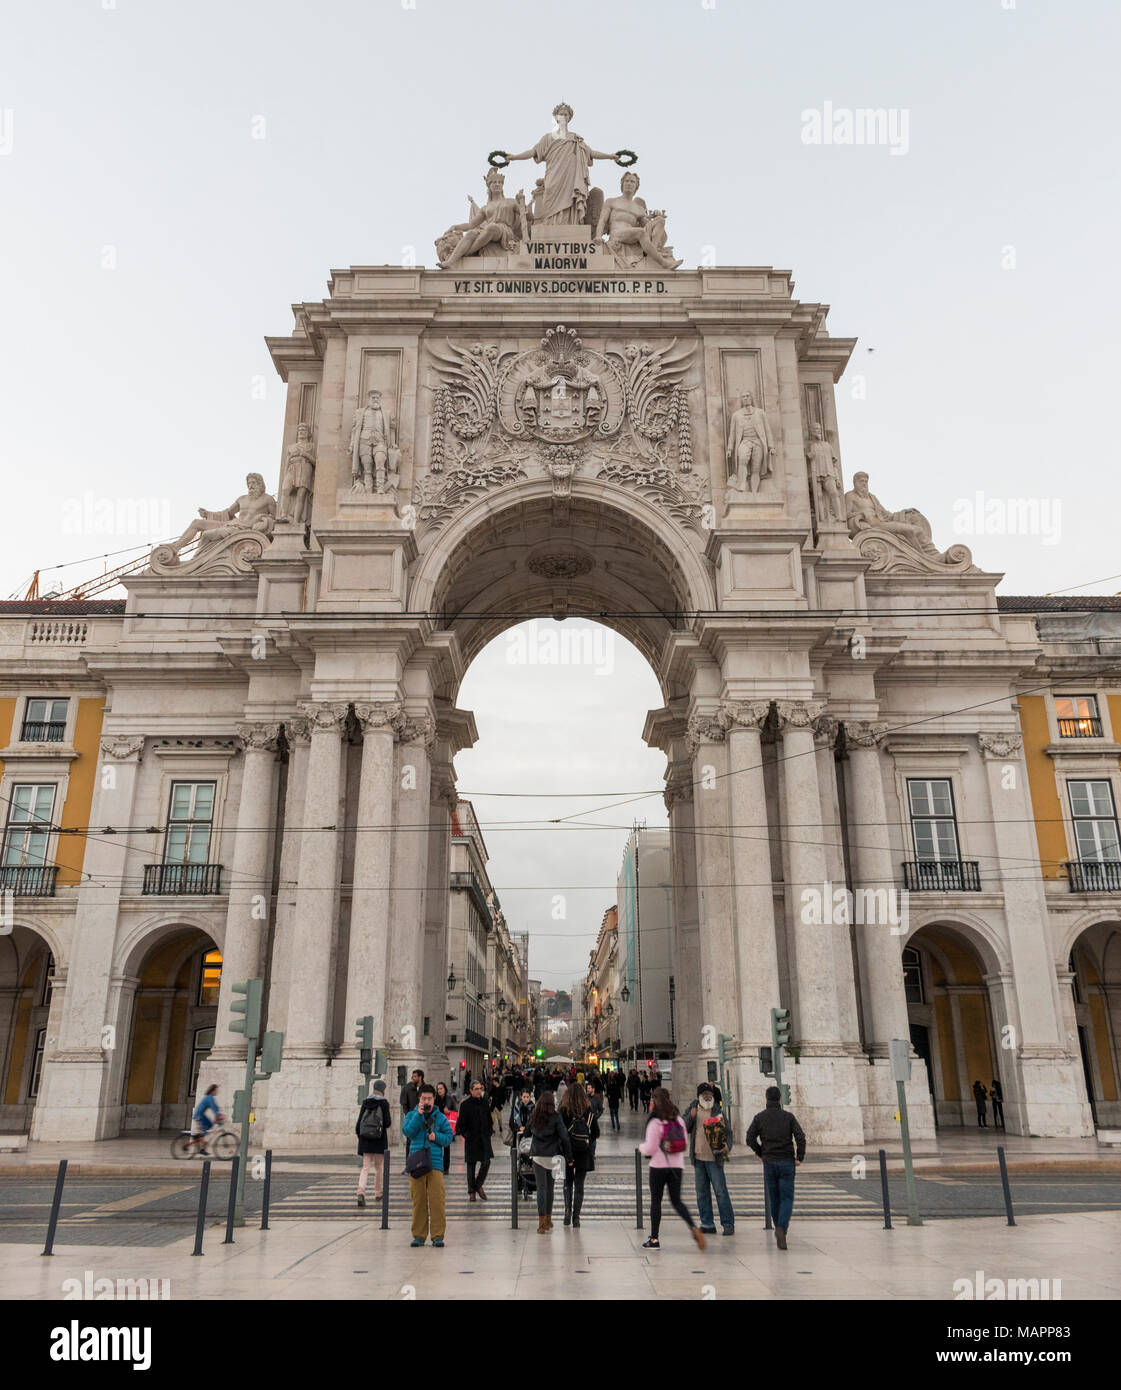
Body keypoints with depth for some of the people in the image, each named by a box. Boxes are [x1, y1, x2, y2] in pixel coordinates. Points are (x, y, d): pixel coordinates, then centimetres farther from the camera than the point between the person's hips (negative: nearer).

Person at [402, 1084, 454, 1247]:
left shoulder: (440, 1117, 10)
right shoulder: (412, 1115, 9)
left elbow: (449, 1137, 9)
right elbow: (408, 1131, -8)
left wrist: (436, 1137, -8)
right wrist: (419, 1115, -13)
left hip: (435, 1164, 0)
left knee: (437, 1200, -6)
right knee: (418, 1201, 2)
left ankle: (438, 1235, 0)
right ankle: (418, 1235, 12)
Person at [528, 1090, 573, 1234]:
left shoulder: (533, 1117, 0)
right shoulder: (556, 1118, -9)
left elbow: (527, 1134, 13)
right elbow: (565, 1138, -10)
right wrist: (569, 1157, -3)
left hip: (538, 1155, 1)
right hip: (552, 1156, -1)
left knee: (541, 1187, 1)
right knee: (550, 1188, 13)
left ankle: (542, 1223, -9)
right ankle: (548, 1220, 25)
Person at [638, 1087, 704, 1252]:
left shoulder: (655, 1122, -13)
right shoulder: (678, 1120, 5)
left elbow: (650, 1148, -13)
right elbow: (686, 1144, 11)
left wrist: (641, 1147, 8)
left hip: (658, 1166, -5)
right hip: (677, 1165, 5)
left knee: (655, 1201, 7)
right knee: (676, 1201, 11)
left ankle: (654, 1239, 10)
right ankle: (693, 1228, -11)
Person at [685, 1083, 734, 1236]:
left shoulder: (717, 1110, -4)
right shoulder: (692, 1108, 8)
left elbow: (726, 1131, -6)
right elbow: (685, 1129, 5)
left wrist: (726, 1146, -23)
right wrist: (691, 1117, -14)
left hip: (714, 1157, -5)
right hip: (698, 1157, 5)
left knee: (721, 1191, -4)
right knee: (702, 1193, 11)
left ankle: (728, 1224, 3)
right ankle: (707, 1224, 20)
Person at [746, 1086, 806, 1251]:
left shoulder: (760, 1117, 2)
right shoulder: (788, 1116, -1)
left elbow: (750, 1139, -4)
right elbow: (800, 1138, -10)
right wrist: (799, 1157, 1)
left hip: (769, 1163, 1)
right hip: (787, 1163, -1)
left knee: (774, 1199, 15)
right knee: (787, 1198, 0)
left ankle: (779, 1229, 20)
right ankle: (781, 1228, -21)